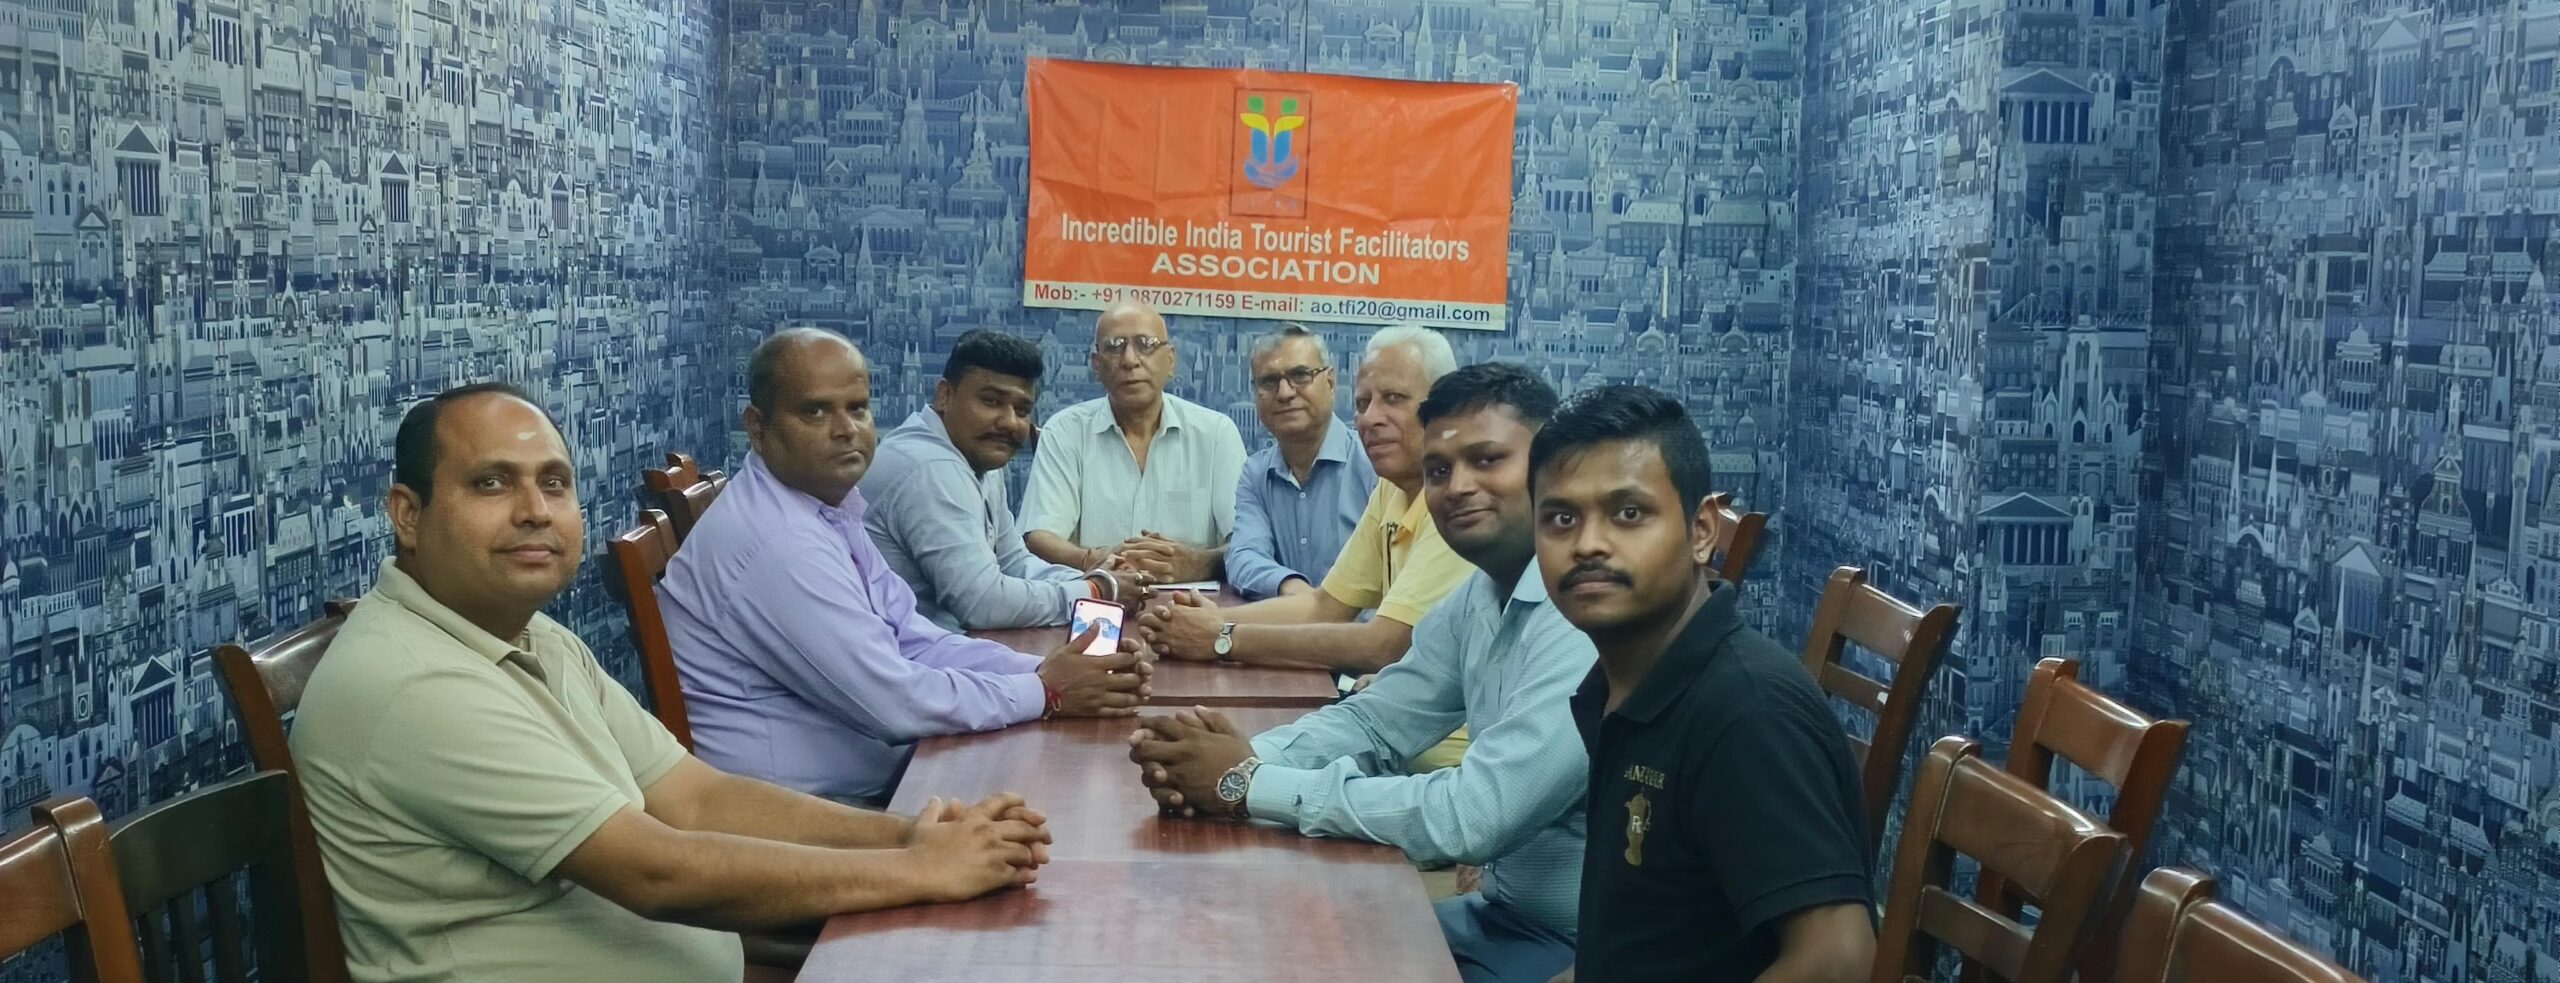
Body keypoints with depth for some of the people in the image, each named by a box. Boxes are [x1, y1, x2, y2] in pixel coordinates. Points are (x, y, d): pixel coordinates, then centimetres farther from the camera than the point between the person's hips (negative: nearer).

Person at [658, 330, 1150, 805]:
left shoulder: (827, 508, 8)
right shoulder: (779, 542, -22)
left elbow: (912, 640, 8)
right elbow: (896, 699, -22)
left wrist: (1041, 669, -6)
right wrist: (1047, 693, -12)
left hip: (869, 780, 9)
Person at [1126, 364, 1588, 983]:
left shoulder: (1591, 614, -26)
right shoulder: (1482, 596, 4)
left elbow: (1472, 817, -30)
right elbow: (1373, 722, 7)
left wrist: (1248, 785, -22)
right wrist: (1248, 755, -14)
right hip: (1503, 911, 7)